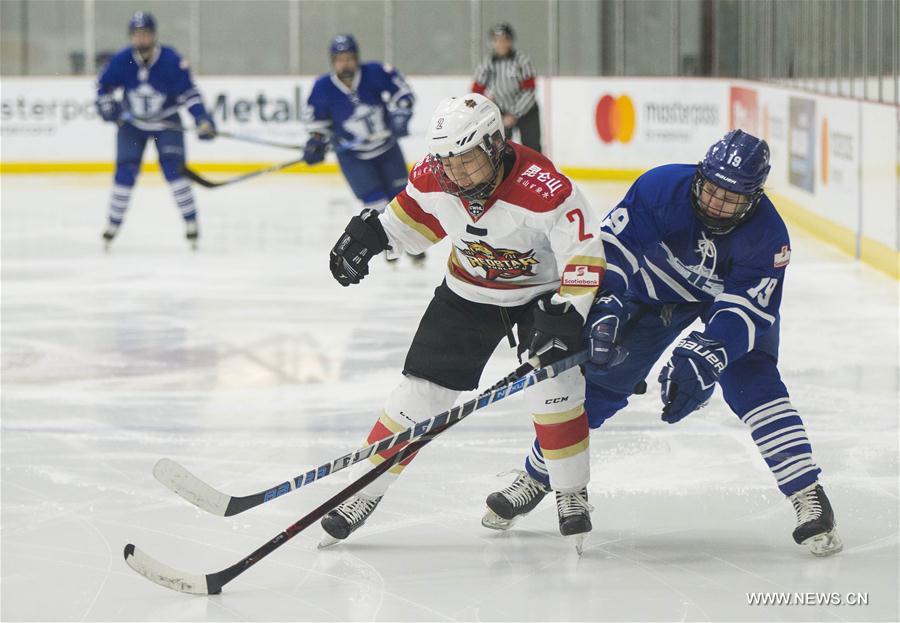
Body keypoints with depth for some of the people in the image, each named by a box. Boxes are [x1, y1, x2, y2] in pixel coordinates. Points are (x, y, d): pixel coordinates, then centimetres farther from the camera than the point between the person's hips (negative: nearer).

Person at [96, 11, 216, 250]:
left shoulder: (171, 60, -22)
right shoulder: (121, 61, -17)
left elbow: (188, 92, -18)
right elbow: (103, 86, 1)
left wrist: (202, 119, -27)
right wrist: (107, 107, -15)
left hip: (167, 123, -2)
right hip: (132, 123, 2)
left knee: (172, 167, -17)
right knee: (125, 171, -7)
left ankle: (191, 222, -6)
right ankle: (113, 225, 7)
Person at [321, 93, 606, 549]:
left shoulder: (544, 190, -34)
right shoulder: (433, 178, -19)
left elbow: (585, 255, -31)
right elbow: (416, 215, 5)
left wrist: (565, 315, -40)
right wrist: (372, 231, -8)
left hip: (541, 291, -4)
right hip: (468, 291, 4)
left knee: (554, 381, -21)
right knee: (422, 390, -1)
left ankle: (572, 495, -2)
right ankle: (364, 491, 10)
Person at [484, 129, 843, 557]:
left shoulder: (767, 236, -32)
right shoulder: (662, 188, -33)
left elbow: (747, 310, -34)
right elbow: (612, 244, -28)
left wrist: (704, 358, -47)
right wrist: (606, 306, -41)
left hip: (736, 295, -1)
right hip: (656, 290, 1)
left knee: (753, 384, -23)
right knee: (596, 381, 0)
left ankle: (809, 497, -21)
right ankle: (536, 479, 20)